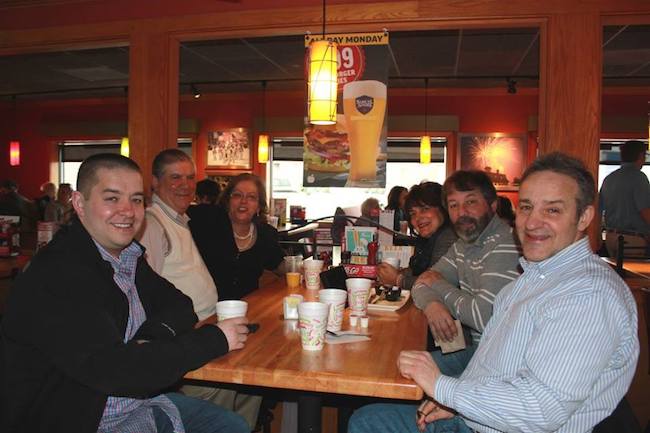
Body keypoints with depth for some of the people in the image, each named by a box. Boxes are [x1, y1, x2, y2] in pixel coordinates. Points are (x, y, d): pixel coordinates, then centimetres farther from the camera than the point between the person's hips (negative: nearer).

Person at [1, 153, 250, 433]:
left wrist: (155, 339, -17)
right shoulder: (56, 276, -24)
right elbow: (113, 370, -30)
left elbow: (178, 304, 7)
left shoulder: (127, 255, 2)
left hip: (140, 398, 8)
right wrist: (215, 340, -23)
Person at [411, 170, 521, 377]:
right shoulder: (462, 246, 9)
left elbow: (484, 317, -26)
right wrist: (431, 303, -15)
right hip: (474, 346, 8)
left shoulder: (506, 245, -21)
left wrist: (440, 285, -9)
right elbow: (422, 284, 10)